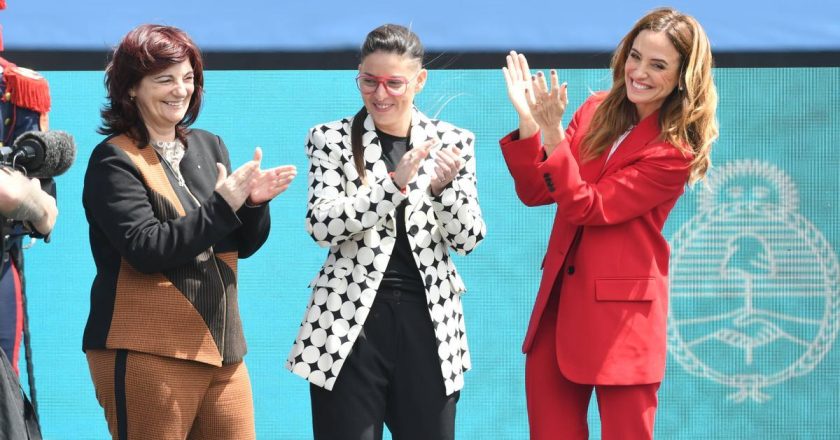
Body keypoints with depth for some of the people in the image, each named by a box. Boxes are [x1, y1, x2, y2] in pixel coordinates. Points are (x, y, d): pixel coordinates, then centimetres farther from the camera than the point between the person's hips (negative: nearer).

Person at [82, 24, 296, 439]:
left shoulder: (209, 147, 12)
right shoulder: (114, 160, -7)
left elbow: (243, 245, 13)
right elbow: (147, 249, -18)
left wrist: (254, 202, -8)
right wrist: (223, 203, -20)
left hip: (219, 349, 6)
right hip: (147, 355, -6)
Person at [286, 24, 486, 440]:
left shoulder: (453, 141, 7)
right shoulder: (331, 139, 2)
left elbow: (468, 239, 3)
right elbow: (321, 225, -11)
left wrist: (444, 186, -16)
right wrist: (394, 184, -21)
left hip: (428, 322, 2)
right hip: (349, 322, -2)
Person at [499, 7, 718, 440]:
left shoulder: (676, 150, -12)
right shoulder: (596, 110, 6)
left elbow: (587, 207, -17)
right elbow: (535, 192, 4)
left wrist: (552, 133, -24)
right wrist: (528, 121, -9)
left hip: (620, 309, -6)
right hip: (559, 296, 6)